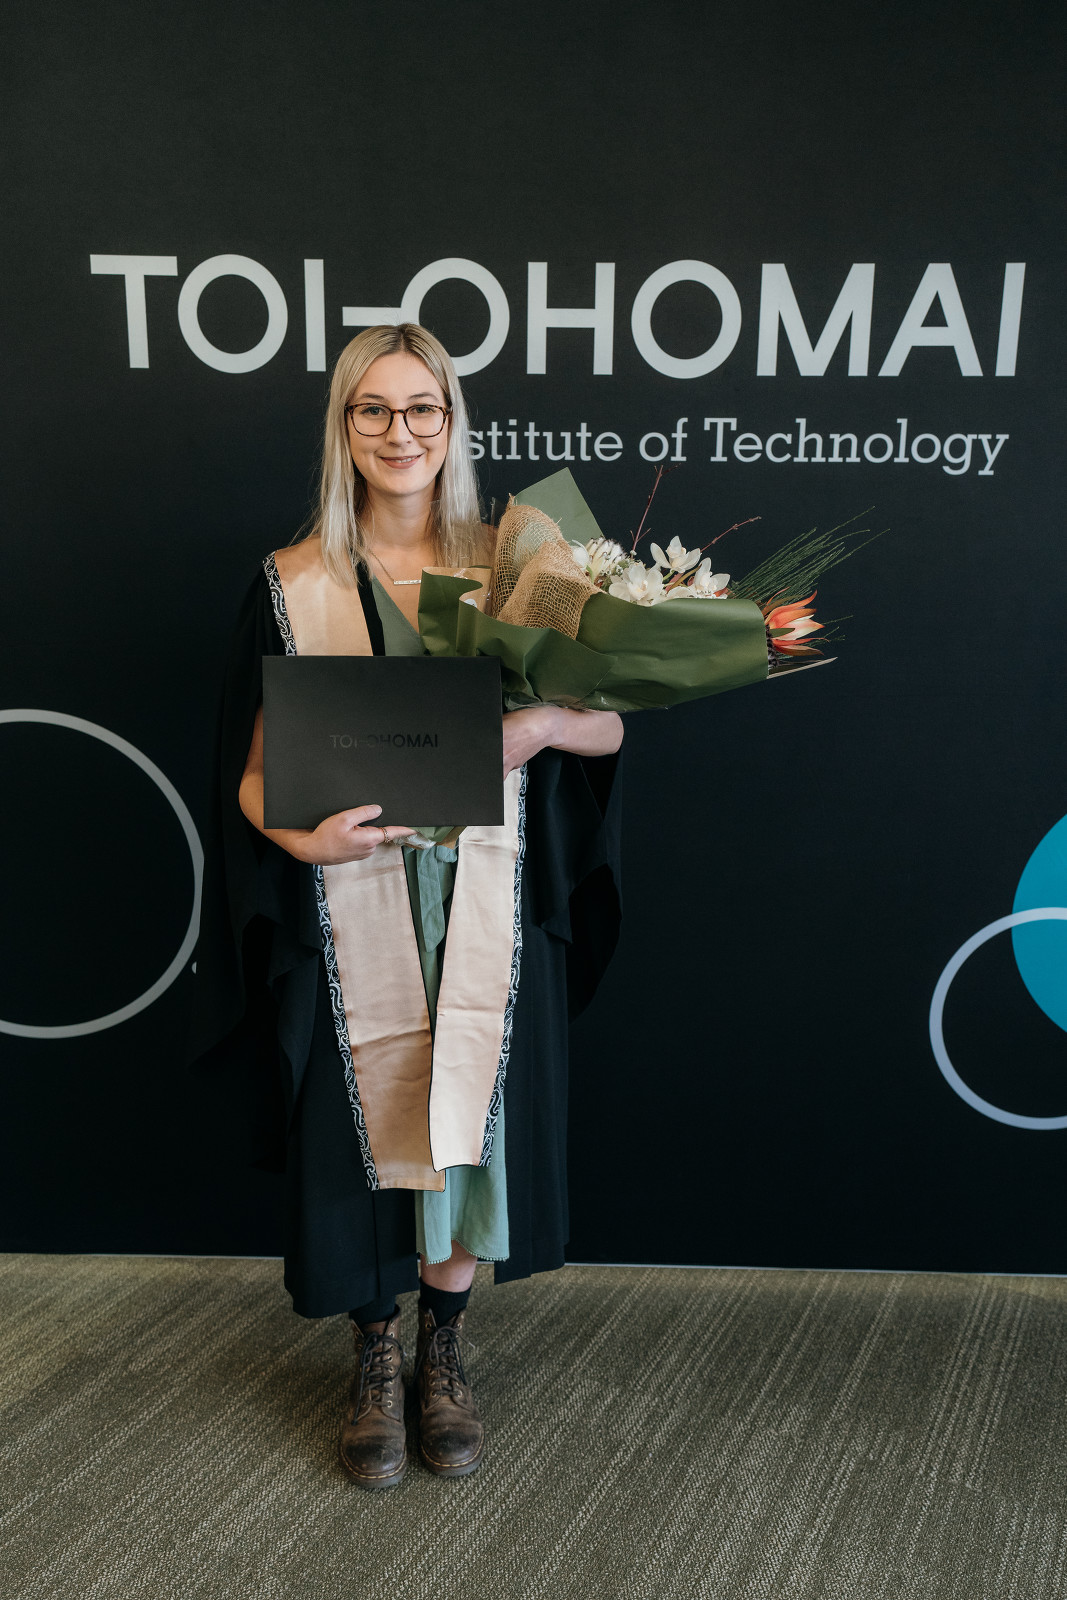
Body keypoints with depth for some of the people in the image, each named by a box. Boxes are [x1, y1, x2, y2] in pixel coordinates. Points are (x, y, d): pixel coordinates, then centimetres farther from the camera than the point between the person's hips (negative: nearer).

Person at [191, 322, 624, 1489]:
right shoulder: (293, 584, 1)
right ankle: (375, 1357, 33)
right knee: (364, 1124, 8)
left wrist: (544, 721, -18)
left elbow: (608, 728, 3)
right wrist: (297, 832, -20)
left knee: (465, 1121, 8)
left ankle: (442, 1349, 34)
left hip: (482, 903, 1)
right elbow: (252, 770, 0)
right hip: (350, 911, -1)